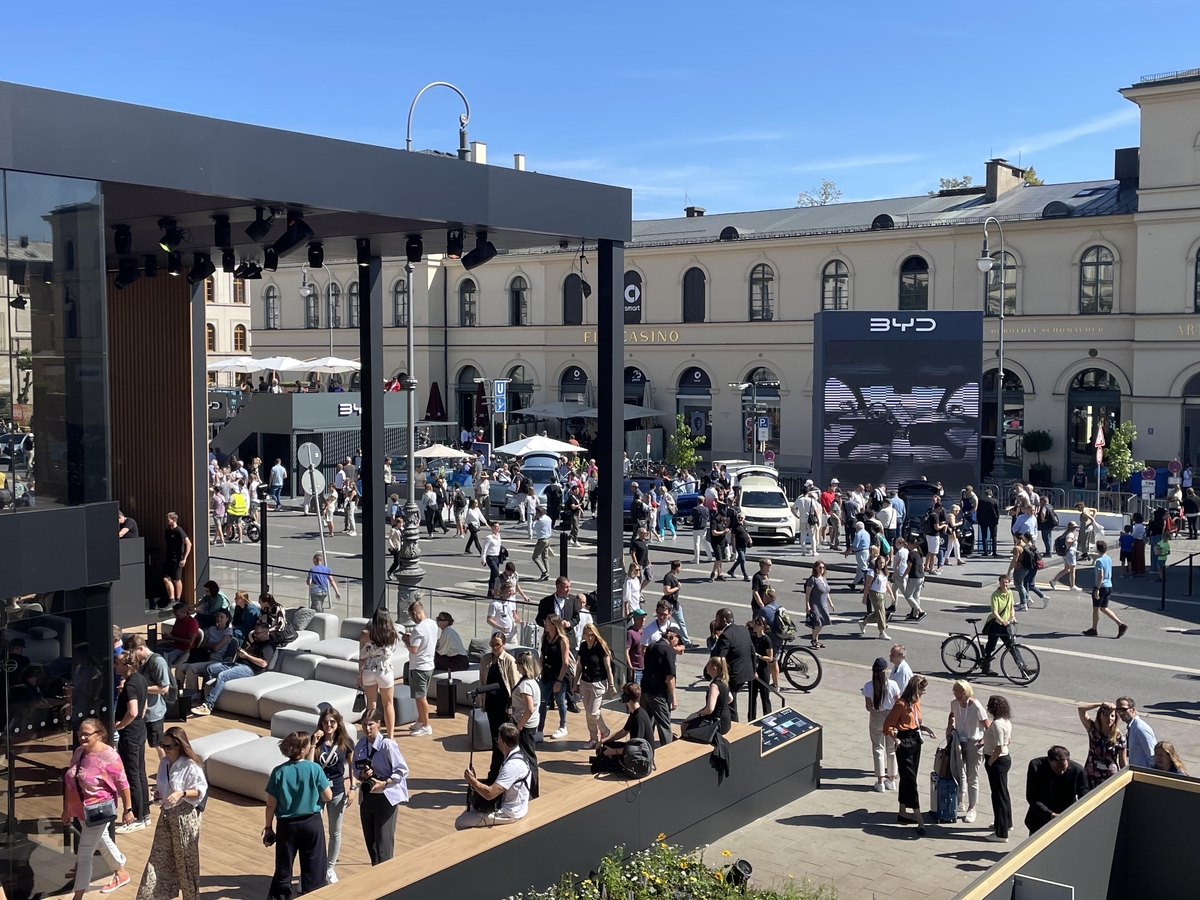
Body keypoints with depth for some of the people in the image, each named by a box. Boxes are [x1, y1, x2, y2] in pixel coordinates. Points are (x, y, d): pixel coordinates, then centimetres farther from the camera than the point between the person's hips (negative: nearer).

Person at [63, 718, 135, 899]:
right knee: (101, 841, 26)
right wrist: (66, 809, 11)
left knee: (84, 855, -2)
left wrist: (127, 809, -13)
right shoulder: (78, 752, -2)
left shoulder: (108, 756, -24)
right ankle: (121, 874, 48)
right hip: (81, 810, 8)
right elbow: (69, 782, 8)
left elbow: (123, 784, -17)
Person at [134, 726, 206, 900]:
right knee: (159, 856, 10)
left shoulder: (190, 766, -19)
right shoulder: (164, 762, 3)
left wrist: (182, 793, -30)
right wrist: (159, 791, 1)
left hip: (184, 816, -7)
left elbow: (200, 790, -18)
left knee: (185, 859, 7)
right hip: (166, 814, 7)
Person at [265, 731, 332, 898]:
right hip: (312, 823, -1)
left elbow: (271, 804, -7)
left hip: (287, 825, 1)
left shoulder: (279, 771, -11)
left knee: (283, 868, 15)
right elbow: (328, 797, -6)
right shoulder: (314, 768, -13)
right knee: (313, 869, 12)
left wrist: (269, 827, 6)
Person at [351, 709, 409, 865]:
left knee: (383, 842, -7)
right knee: (370, 840, 12)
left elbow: (402, 770, -13)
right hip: (366, 797, 6)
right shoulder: (360, 744, 1)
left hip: (386, 798, -6)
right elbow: (355, 769, 12)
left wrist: (383, 783, -22)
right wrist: (362, 774, -10)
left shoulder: (387, 744, -15)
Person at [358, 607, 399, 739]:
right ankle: (390, 736, 14)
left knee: (371, 704, 12)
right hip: (386, 671, 0)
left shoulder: (367, 635, -12)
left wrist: (360, 675, 4)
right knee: (388, 704, 13)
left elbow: (362, 657, -7)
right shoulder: (393, 636, -10)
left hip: (368, 671, 0)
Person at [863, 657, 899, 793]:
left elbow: (869, 707, -9)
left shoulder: (868, 686, -15)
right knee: (891, 750, 15)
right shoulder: (892, 685, -16)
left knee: (878, 749, 11)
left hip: (876, 720, 0)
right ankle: (891, 780, 25)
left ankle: (880, 782, 13)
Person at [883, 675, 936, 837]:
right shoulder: (901, 704, -19)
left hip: (916, 742, 9)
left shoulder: (916, 702, 7)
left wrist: (923, 727, 3)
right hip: (905, 744, -9)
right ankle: (919, 822, -5)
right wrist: (895, 739, -24)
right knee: (910, 781, -6)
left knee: (907, 779, 16)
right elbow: (888, 725, -16)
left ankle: (903, 813, 28)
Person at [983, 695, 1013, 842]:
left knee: (998, 795, -2)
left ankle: (1001, 833, 5)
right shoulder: (1006, 721, 4)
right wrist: (986, 741, 20)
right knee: (1003, 792, 24)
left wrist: (989, 762, -16)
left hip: (997, 762, -10)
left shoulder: (997, 724, -26)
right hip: (1005, 759, 10)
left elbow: (999, 748, -28)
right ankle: (1007, 823, 41)